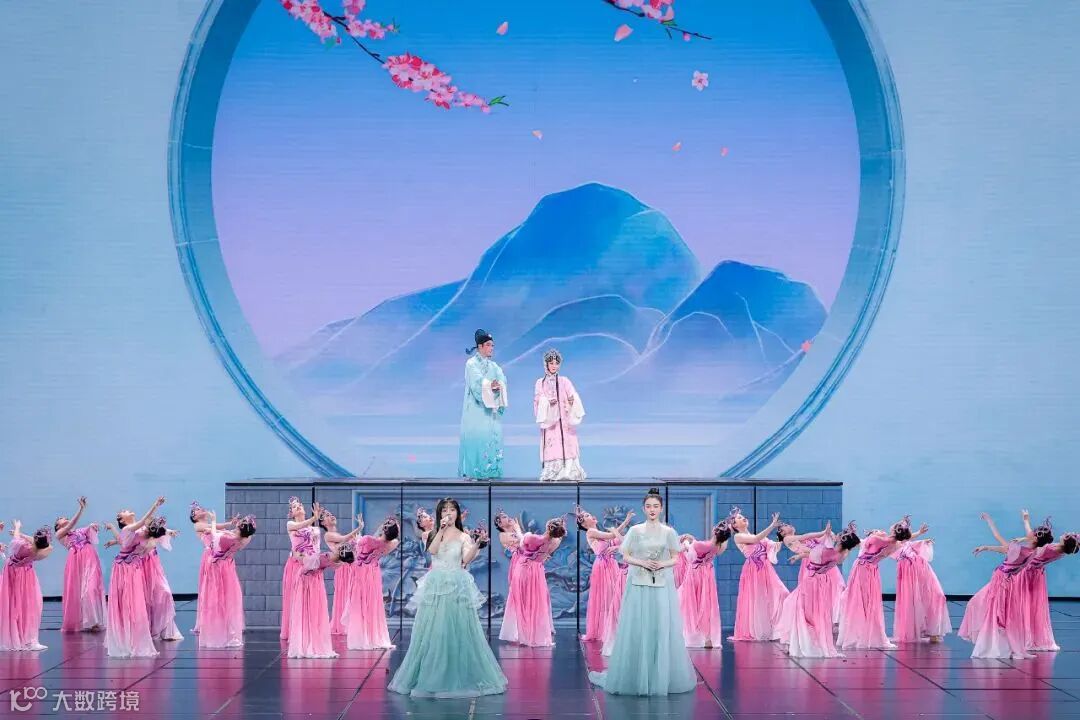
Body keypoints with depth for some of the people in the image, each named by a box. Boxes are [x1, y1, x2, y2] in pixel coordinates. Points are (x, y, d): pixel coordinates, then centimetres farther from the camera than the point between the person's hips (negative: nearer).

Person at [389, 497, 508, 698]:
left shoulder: (463, 537, 3)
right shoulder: (435, 534, 11)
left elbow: (466, 560, -14)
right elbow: (432, 550, -10)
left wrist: (476, 546, -30)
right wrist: (441, 530, -14)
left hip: (457, 587, -2)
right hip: (435, 586, 2)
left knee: (458, 631, -3)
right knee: (433, 632, 1)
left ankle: (462, 677, 4)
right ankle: (432, 676, 9)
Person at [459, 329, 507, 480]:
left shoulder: (494, 366, 19)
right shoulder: (471, 363, 2)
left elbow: (502, 381, 1)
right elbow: (476, 382, -14)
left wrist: (498, 385, -20)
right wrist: (490, 385, -27)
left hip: (491, 408, 6)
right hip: (476, 407, -6)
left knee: (492, 436, -2)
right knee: (475, 436, -11)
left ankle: (488, 472, -2)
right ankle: (471, 472, -12)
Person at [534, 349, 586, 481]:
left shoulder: (564, 381, 9)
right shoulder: (540, 383, 11)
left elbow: (573, 396, -3)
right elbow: (537, 401, 1)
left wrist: (572, 400, -27)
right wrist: (547, 402, -19)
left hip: (564, 420, 0)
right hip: (549, 420, 0)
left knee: (567, 445, -10)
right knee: (551, 446, -7)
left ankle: (568, 472, -14)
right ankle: (550, 474, -9)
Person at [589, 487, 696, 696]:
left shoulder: (669, 532, 5)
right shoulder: (635, 531, 3)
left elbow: (675, 559, 7)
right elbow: (625, 557, 4)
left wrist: (662, 564, -12)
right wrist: (643, 563, -12)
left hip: (662, 586, 1)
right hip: (639, 585, -1)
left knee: (663, 630, 0)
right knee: (636, 629, -2)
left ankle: (663, 677, 9)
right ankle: (636, 677, 6)